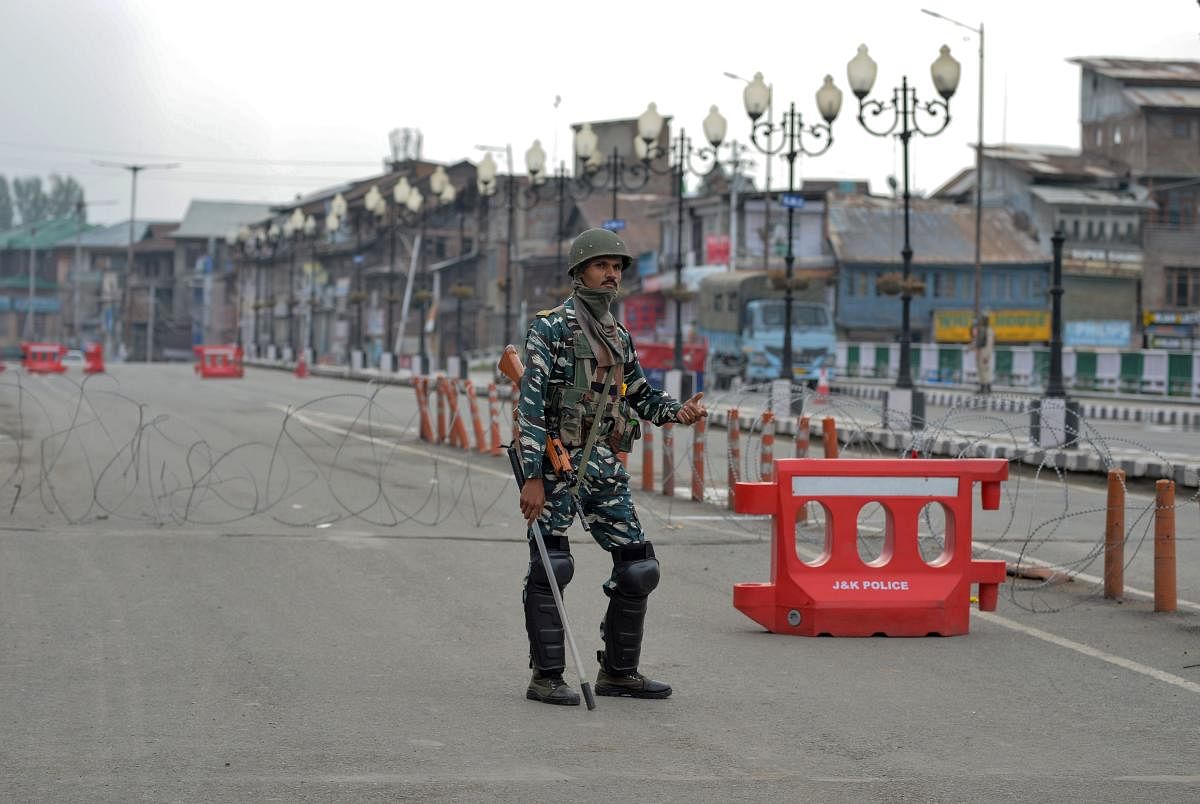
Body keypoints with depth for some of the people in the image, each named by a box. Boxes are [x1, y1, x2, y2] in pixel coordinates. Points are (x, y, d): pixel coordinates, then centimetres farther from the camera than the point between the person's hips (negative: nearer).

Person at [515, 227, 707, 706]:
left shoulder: (619, 337, 16)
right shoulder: (550, 329, -6)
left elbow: (641, 397, 23)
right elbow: (531, 406, -12)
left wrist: (679, 412, 0)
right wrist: (532, 478, -18)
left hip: (605, 469, 7)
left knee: (639, 568, 5)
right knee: (550, 570, -5)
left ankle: (618, 672, 16)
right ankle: (546, 678, 2)